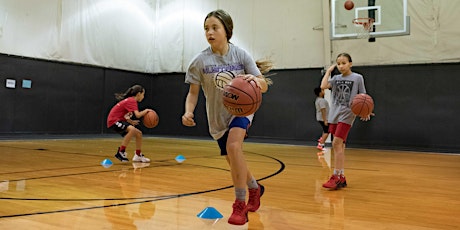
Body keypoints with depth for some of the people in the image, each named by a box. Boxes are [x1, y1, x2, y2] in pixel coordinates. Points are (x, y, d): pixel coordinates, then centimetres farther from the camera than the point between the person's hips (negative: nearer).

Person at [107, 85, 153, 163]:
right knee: (132, 129, -33)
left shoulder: (130, 100, 14)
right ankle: (120, 152, -24)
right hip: (113, 121, -10)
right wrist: (146, 110, -10)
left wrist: (131, 122, -1)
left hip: (119, 120, 10)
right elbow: (137, 115, -28)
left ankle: (138, 155, 20)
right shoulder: (132, 101, -16)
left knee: (139, 133, 9)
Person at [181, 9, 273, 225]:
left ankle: (240, 204, -17)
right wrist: (188, 111, -24)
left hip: (241, 109, -2)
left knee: (233, 146, -30)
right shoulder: (200, 61, -10)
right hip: (217, 116, 3)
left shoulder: (240, 55, -12)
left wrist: (255, 80, -38)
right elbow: (193, 92, -4)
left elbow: (264, 86, -14)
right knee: (234, 162, 11)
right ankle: (255, 188, 43)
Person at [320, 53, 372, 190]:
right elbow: (323, 86, -6)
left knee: (336, 143, -15)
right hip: (334, 114, 5)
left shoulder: (357, 78, 1)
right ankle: (341, 178, 15)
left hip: (347, 114, -5)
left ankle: (336, 176, -7)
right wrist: (329, 71, 3)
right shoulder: (336, 78, 11)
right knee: (339, 145, 7)